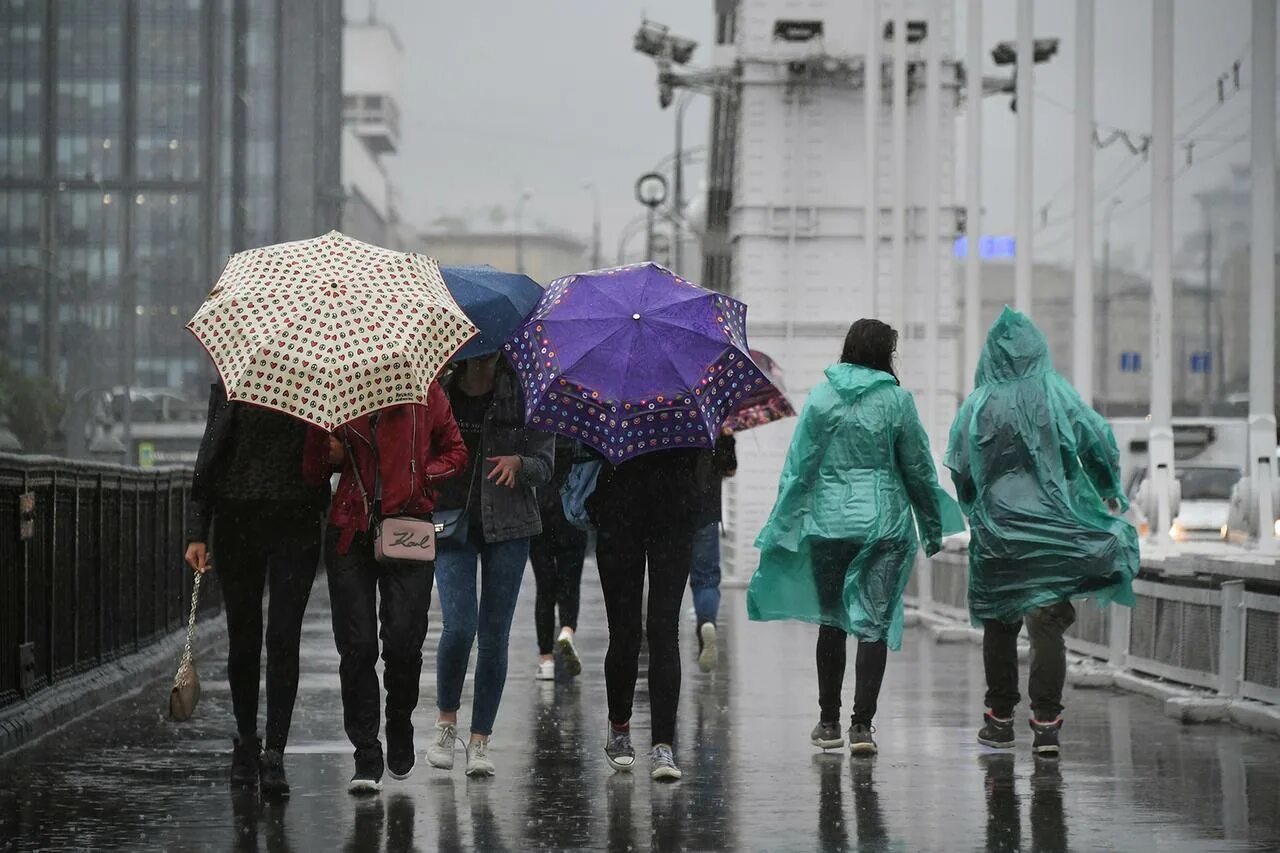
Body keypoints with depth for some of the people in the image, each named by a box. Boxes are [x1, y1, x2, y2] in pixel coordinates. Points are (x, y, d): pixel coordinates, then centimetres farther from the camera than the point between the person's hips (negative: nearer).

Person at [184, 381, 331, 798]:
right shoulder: (230, 386, 4)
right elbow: (209, 458, 2)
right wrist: (196, 533, -5)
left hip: (297, 524, -1)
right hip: (238, 524, 1)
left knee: (283, 637, -9)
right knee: (243, 636, 10)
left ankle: (274, 755, -10)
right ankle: (246, 740, 27)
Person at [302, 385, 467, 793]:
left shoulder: (424, 391, 3)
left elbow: (455, 452, 12)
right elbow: (311, 471, 14)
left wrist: (421, 476, -4)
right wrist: (330, 456, -7)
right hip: (349, 531, 2)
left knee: (403, 640, -9)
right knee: (356, 644, -4)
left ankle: (400, 725, 21)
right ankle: (366, 757, 3)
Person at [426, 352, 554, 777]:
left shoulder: (522, 394, -1)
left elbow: (545, 465, -1)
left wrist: (518, 463, -23)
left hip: (508, 524, 0)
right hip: (451, 521, 0)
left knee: (494, 635, 1)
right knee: (459, 626, -13)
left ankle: (480, 741, 10)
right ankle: (446, 722, 10)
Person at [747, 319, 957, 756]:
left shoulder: (821, 397, 0)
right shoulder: (896, 400, -3)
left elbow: (798, 465, 0)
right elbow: (918, 469, 3)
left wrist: (781, 528, 6)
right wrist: (933, 528, 13)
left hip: (827, 523, 2)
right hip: (884, 525, -2)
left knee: (831, 621, 13)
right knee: (874, 623, -1)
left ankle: (829, 723, 19)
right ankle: (862, 725, -10)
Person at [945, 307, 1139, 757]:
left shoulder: (977, 405, -3)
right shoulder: (1056, 394, -3)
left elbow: (959, 469, -2)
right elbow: (1099, 441, -7)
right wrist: (1110, 492, 9)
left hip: (996, 532, 0)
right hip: (1052, 529, 0)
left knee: (999, 625, 13)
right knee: (1047, 624, -1)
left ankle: (1000, 719, 19)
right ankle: (1046, 721, -8)